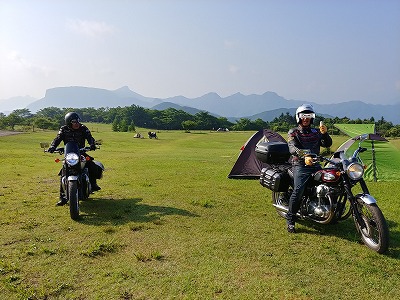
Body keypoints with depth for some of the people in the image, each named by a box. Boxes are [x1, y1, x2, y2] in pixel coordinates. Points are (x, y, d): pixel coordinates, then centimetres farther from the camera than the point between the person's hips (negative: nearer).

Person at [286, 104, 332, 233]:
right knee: (298, 191, -24)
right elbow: (293, 148, -14)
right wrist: (304, 156, -34)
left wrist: (325, 133, -13)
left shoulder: (315, 132, 20)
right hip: (300, 165, -5)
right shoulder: (293, 132, 5)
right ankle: (290, 219, -10)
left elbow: (327, 144, 7)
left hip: (315, 164, 5)